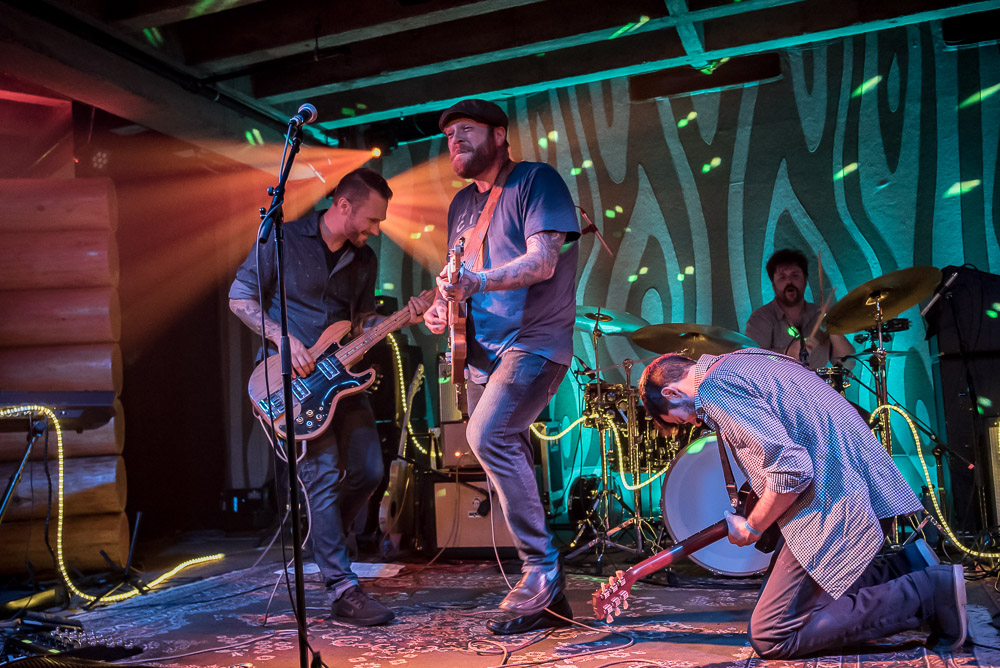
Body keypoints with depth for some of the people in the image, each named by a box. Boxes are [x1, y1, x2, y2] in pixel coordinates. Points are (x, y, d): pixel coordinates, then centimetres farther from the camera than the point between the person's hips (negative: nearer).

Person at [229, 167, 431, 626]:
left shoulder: (364, 260, 11)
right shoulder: (284, 239, -6)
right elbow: (240, 296, -5)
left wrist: (403, 319, -3)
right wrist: (283, 338, -17)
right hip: (293, 376, -6)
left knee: (368, 471, 3)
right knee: (324, 476, -13)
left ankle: (322, 539, 29)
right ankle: (343, 592, -11)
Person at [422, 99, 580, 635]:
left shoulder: (537, 180, -5)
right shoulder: (462, 203, 18)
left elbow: (543, 261, -18)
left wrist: (478, 282, -32)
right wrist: (440, 306, 2)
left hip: (534, 340, -8)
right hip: (482, 349, 8)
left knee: (488, 435, -27)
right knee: (507, 456, 7)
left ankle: (542, 571, -15)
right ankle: (544, 599, 18)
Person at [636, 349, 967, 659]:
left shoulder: (715, 388, -14)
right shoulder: (744, 361, 18)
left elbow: (791, 468, -22)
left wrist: (752, 527, -5)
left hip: (834, 505, -10)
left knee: (770, 636, -8)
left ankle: (928, 594, -7)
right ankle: (909, 567, 13)